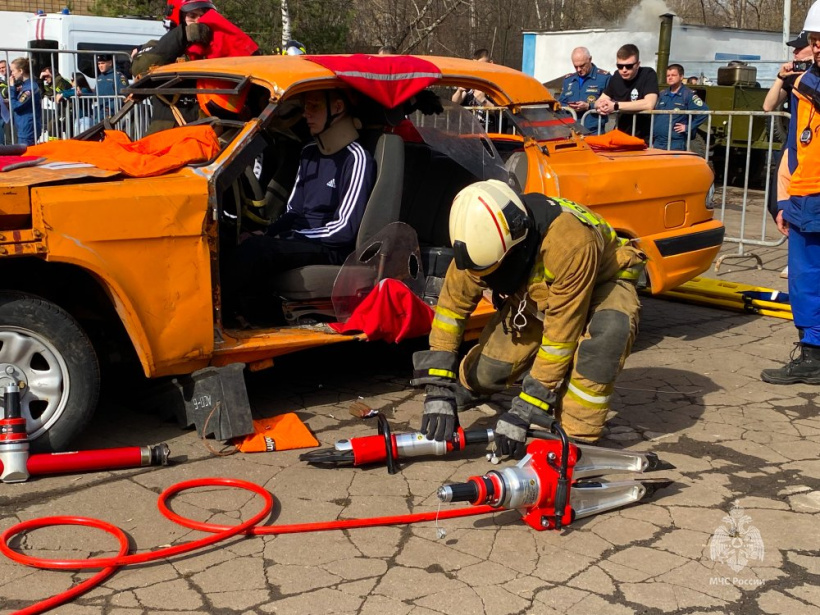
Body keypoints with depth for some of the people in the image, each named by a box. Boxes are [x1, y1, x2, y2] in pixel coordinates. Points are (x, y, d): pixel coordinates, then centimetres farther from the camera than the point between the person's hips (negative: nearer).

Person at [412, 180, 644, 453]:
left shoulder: (569, 242, -42)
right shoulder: (483, 239, -27)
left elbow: (562, 332, -37)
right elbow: (451, 305, -17)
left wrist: (524, 411, -34)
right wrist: (439, 389, -23)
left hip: (601, 281, -4)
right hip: (535, 294, 4)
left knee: (609, 330, -38)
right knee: (486, 373, -6)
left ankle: (577, 436, -21)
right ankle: (466, 383, 32)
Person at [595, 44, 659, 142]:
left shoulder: (648, 75, -9)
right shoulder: (616, 77, 7)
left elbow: (649, 105, -23)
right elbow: (599, 102, 8)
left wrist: (615, 106, -21)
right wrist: (601, 106, -16)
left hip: (643, 139, -5)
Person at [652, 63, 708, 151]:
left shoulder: (688, 95, -4)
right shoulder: (662, 95, 15)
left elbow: (704, 111, -13)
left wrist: (688, 128, -13)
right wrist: (651, 139, 13)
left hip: (676, 144, -6)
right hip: (657, 142, 6)